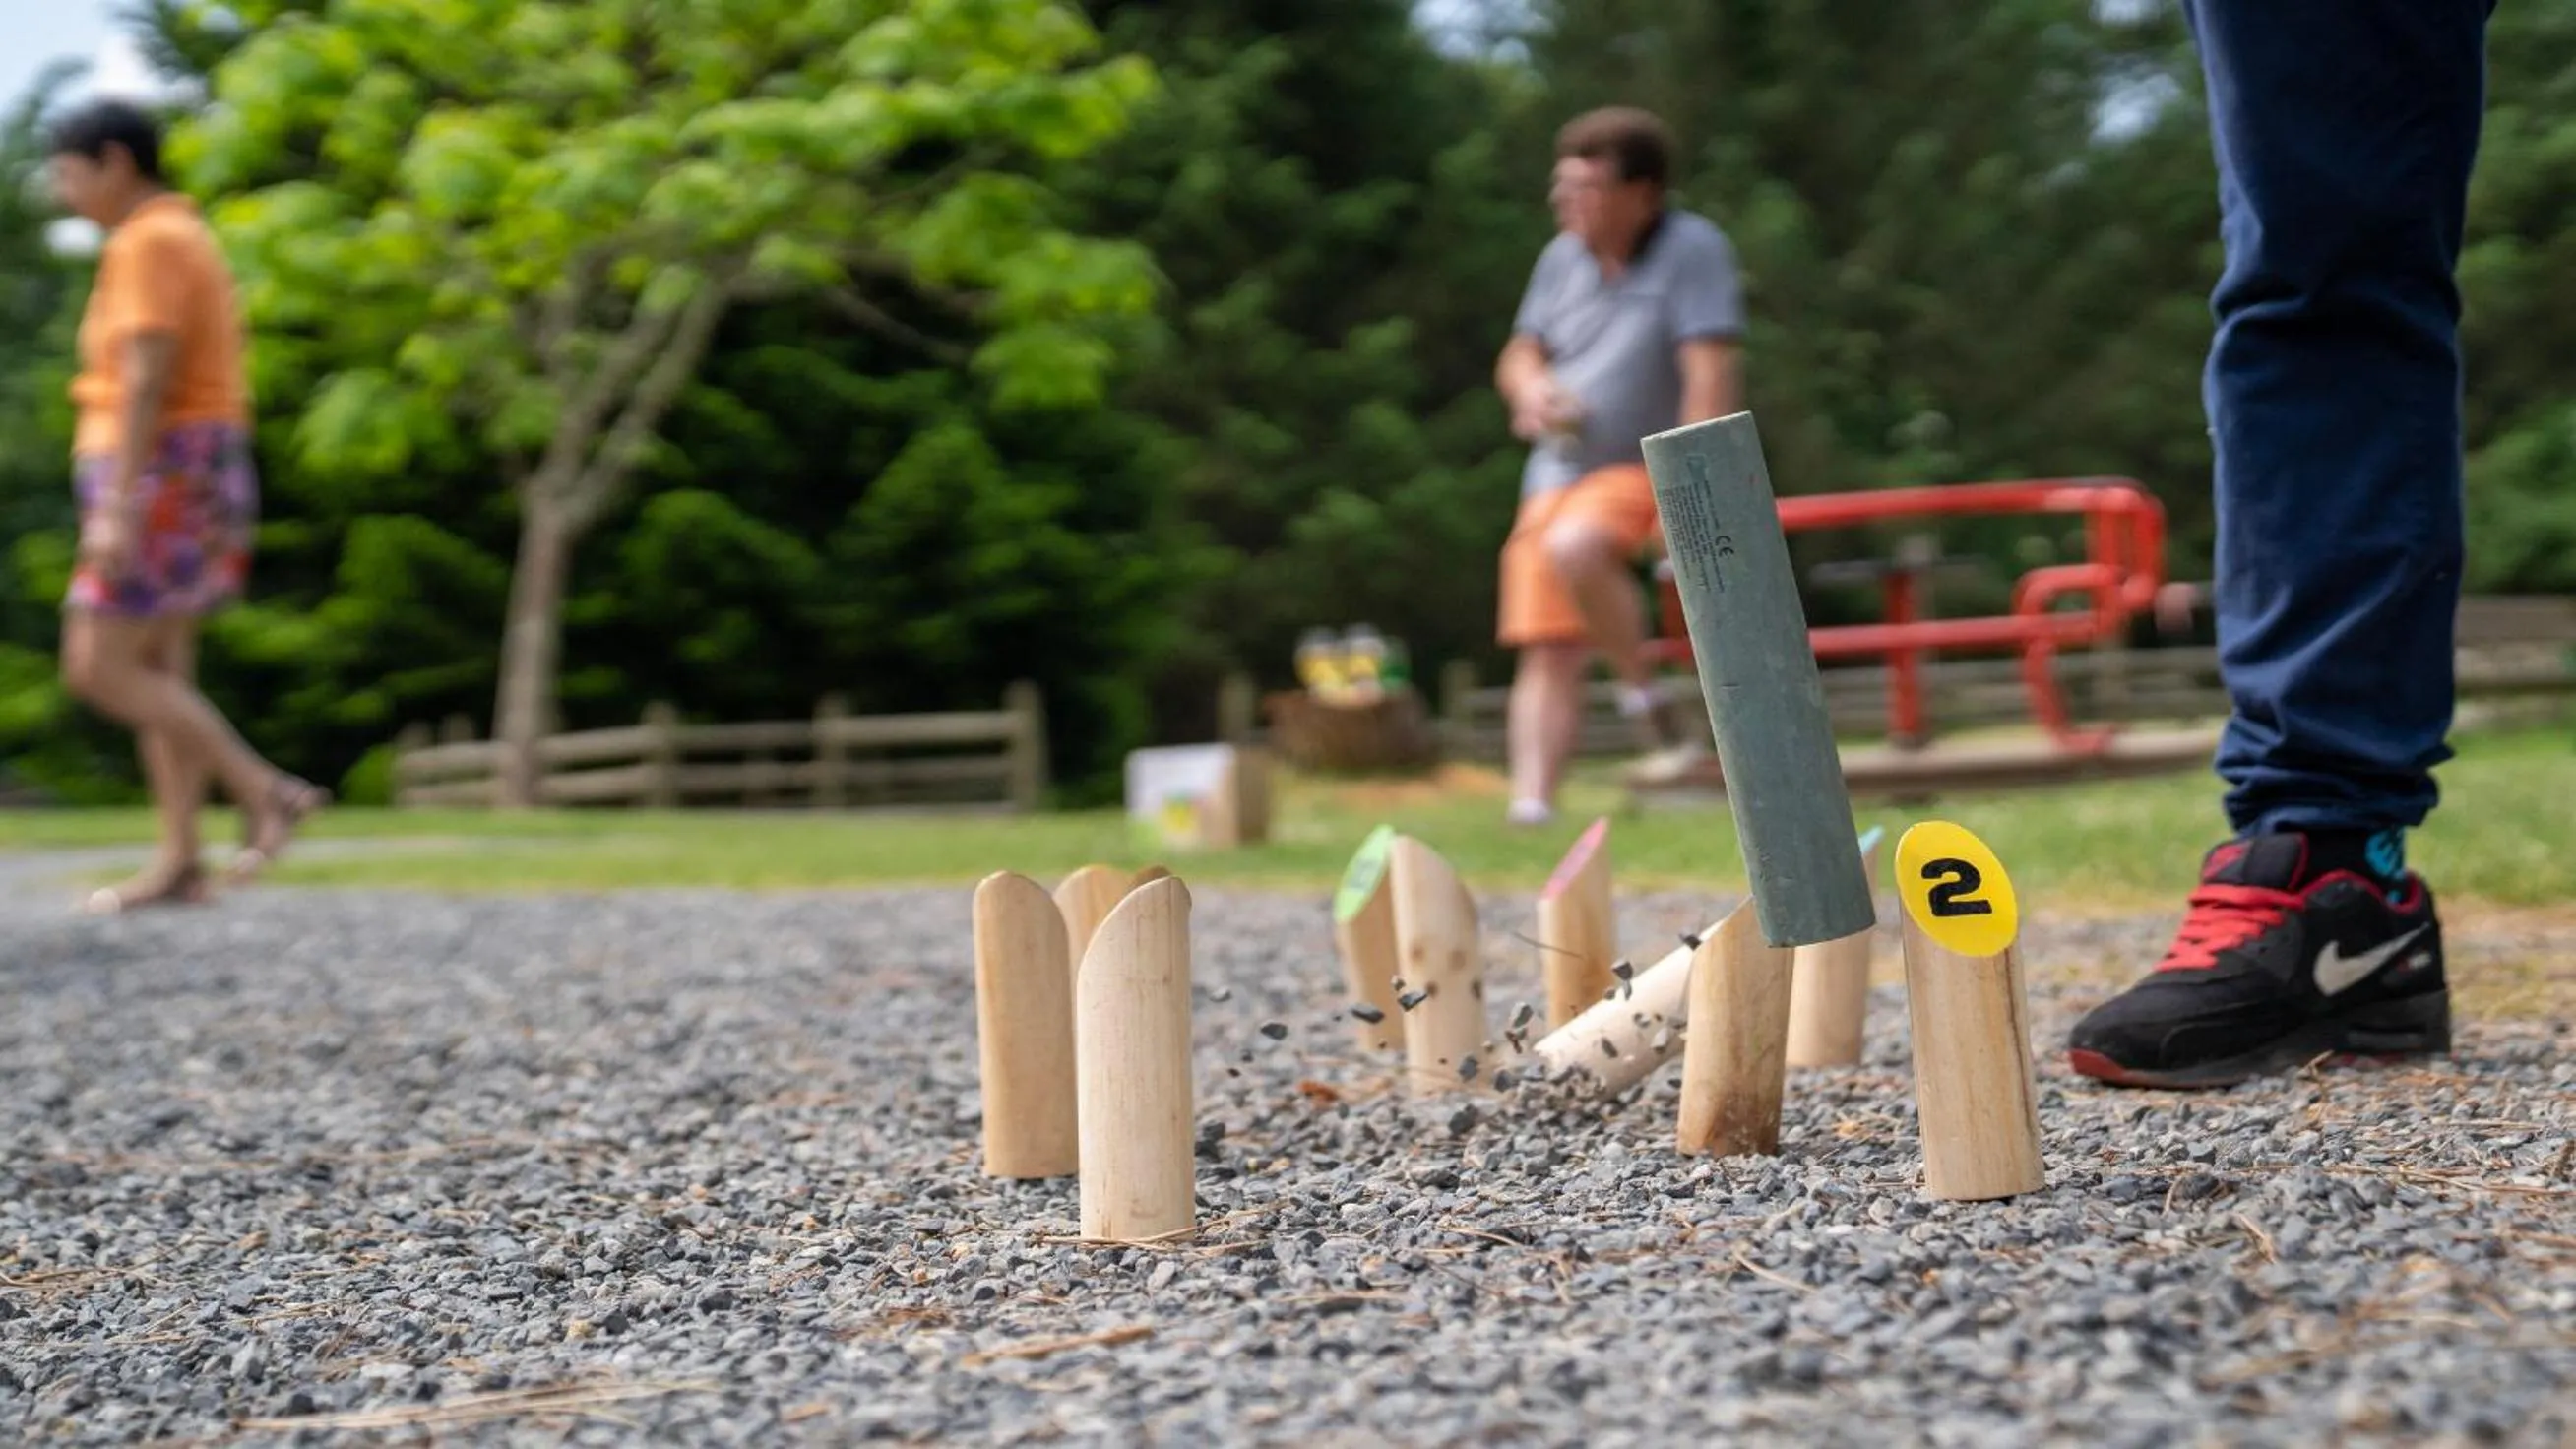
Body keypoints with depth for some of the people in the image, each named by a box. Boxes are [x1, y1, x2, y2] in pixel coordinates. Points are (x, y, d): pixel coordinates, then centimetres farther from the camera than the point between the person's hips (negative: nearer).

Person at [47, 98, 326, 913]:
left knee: (97, 672, -10)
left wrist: (116, 509, -26)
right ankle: (177, 865, 3)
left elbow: (146, 381, -22)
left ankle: (264, 791, -10)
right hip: (180, 484, 10)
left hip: (158, 480, -10)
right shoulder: (184, 243, 20)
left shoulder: (151, 241, -13)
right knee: (157, 675, 6)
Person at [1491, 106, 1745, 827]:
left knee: (1572, 547, -35)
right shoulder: (1563, 257, 7)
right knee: (1548, 654, -3)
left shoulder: (1692, 249, -11)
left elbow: (1712, 376, -18)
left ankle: (1647, 705, -19)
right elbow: (1518, 357, 18)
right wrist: (1530, 388, -7)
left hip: (1647, 470, -6)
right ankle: (1531, 806, -3)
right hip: (1560, 471, 6)